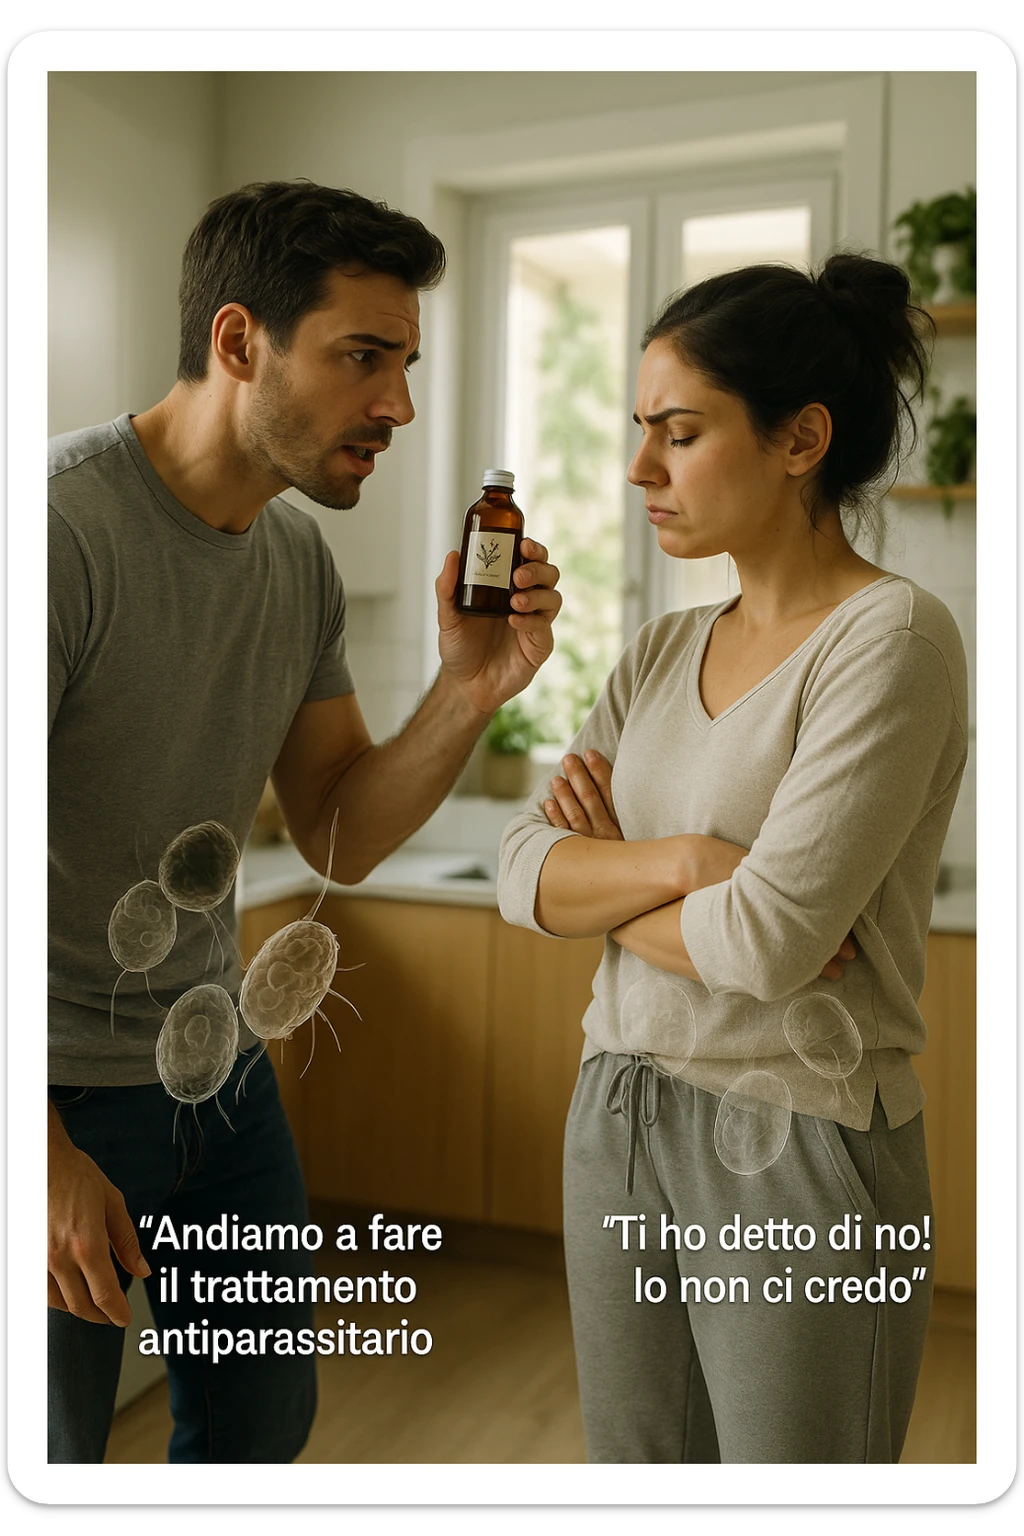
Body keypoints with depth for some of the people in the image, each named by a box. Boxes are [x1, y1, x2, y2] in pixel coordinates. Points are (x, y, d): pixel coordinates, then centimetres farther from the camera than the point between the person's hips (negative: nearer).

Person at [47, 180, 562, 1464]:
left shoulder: (300, 560, 1)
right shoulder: (61, 526, -22)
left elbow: (339, 841, 2)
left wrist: (467, 692, -13)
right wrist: (44, 1155, -22)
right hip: (59, 1091, -7)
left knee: (263, 1422, 22)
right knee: (53, 1446, 12)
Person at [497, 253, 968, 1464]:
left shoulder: (893, 639, -15)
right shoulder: (663, 651, 7)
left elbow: (768, 938, -24)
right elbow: (523, 874, 0)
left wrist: (606, 878, -7)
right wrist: (677, 860, -17)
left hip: (798, 1146, -6)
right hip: (617, 1122, 7)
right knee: (633, 1457, 20)